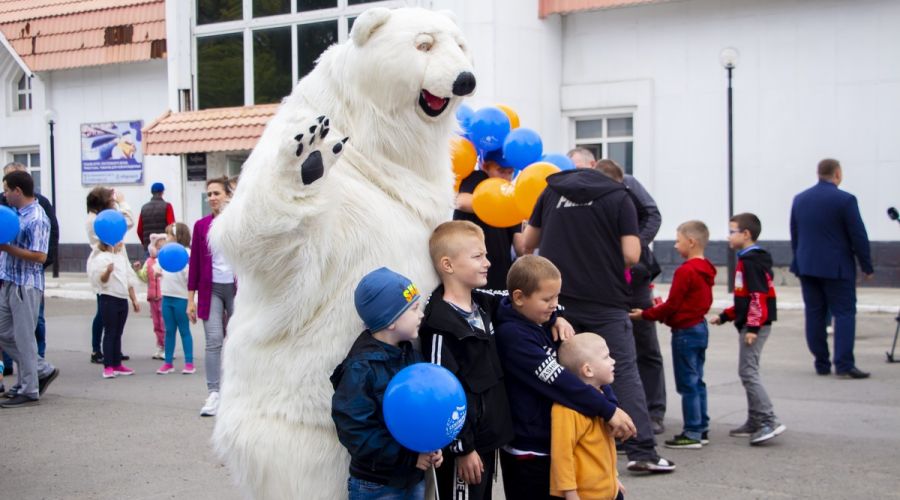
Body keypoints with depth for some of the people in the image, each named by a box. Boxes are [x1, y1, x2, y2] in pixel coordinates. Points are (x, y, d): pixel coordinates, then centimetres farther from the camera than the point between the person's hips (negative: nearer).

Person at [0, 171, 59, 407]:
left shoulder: (37, 219, -16)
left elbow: (40, 256, -21)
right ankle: (43, 370, 24)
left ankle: (28, 391, 8)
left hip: (26, 285, -9)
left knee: (23, 337, -1)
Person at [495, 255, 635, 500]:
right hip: (528, 454, -8)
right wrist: (608, 411, -25)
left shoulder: (545, 326, 6)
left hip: (554, 444, 8)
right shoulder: (512, 335, -20)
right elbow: (557, 381, -26)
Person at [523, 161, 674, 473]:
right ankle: (642, 452, -3)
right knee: (625, 373, 1)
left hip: (557, 296, 3)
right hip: (605, 301, -3)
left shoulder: (552, 192, 10)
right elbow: (631, 256, -8)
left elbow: (527, 244, 16)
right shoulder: (619, 198, 1)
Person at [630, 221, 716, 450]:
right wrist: (663, 309, 11)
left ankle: (692, 434, 0)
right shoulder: (705, 270, 9)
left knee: (687, 383, -4)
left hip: (685, 330, -9)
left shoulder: (685, 271, -19)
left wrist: (645, 314, -6)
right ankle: (701, 429, 21)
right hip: (700, 327, 9)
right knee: (696, 382, 15)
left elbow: (672, 305, -18)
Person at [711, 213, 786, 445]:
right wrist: (724, 316, 23)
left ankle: (769, 421, -14)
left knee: (748, 372, -12)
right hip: (750, 324, 11)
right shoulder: (748, 260, 17)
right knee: (748, 373, 14)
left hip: (754, 325, -11)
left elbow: (758, 296, -22)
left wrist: (753, 326, -25)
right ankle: (755, 422, 19)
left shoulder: (751, 261, -14)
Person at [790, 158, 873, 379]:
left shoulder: (799, 199, 7)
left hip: (807, 267, 5)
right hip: (837, 268, -5)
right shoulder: (845, 200, -11)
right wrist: (867, 267, -1)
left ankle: (821, 364, 11)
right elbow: (858, 236, -10)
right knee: (844, 313, -2)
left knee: (814, 314, 8)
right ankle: (844, 365, -9)